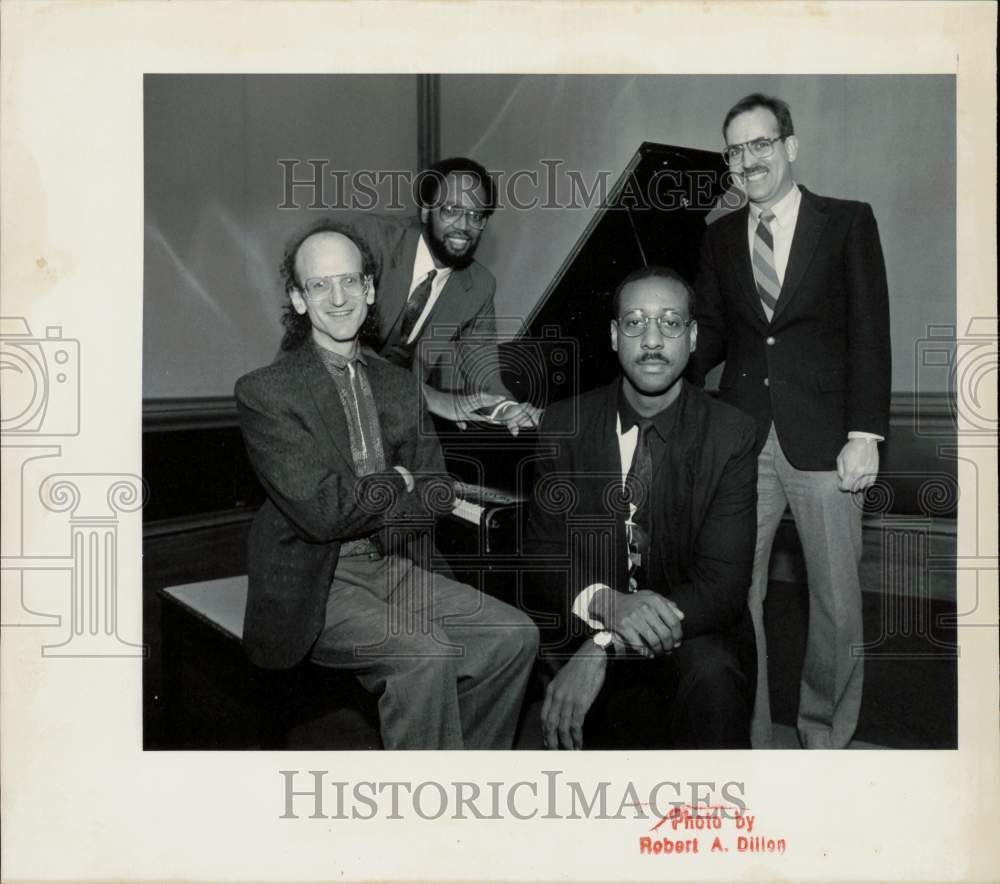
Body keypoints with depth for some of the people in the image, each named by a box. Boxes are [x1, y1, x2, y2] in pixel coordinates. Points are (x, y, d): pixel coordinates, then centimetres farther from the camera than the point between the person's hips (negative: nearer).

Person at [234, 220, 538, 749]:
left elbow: (436, 492, 6)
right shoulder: (264, 392, -9)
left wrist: (358, 505, -11)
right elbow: (321, 510, -18)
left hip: (390, 567, 6)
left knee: (513, 635, -9)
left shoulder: (399, 386, 11)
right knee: (427, 656, -28)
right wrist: (395, 482, -3)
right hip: (314, 587, -6)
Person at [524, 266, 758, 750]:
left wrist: (603, 647, -26)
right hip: (583, 633, 1)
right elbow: (543, 552, -3)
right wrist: (603, 603, -26)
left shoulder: (730, 434, -7)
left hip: (693, 636, -1)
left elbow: (722, 583, -14)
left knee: (712, 674, -32)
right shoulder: (566, 423, 0)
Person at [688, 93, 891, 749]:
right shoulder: (720, 237, 12)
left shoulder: (848, 222, 3)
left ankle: (826, 732, 26)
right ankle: (748, 734, 20)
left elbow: (871, 334, -1)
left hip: (822, 439, -2)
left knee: (838, 601, 5)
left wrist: (865, 434, -9)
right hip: (742, 433, 3)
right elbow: (714, 333, 12)